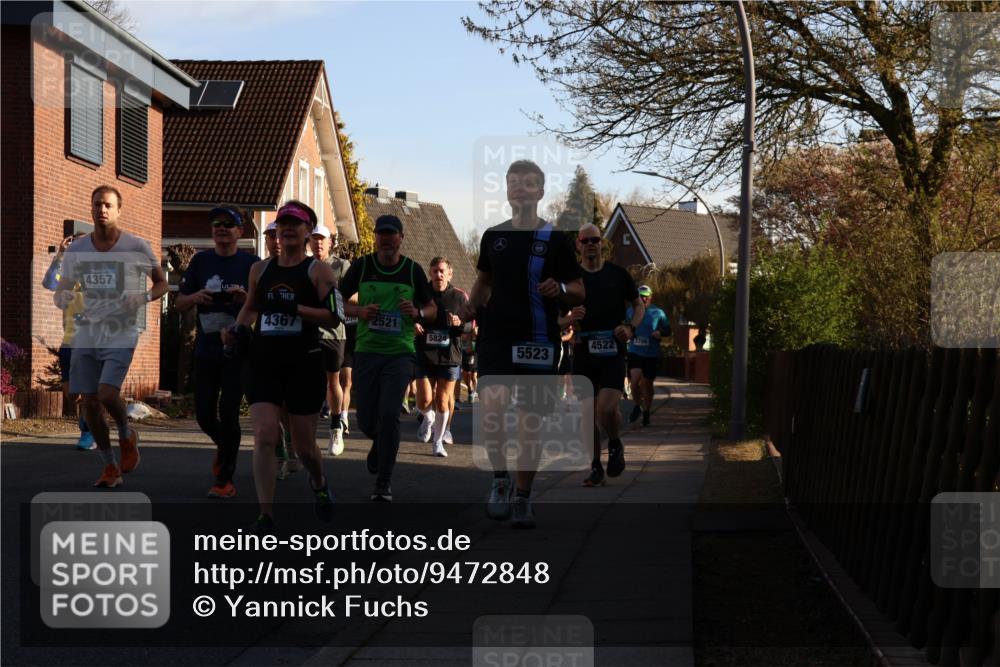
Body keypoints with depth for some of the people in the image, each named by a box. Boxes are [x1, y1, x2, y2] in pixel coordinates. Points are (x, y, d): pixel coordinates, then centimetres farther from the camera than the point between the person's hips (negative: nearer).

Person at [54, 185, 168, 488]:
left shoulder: (136, 247, -5)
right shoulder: (77, 249, 4)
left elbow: (162, 283, 6)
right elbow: (62, 290, 12)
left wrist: (143, 297, -16)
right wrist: (62, 298, -13)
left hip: (122, 335, -4)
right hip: (86, 334, 4)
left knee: (107, 393, -20)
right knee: (90, 402, 2)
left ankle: (127, 435, 13)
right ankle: (110, 467, 18)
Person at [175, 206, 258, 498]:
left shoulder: (251, 263, 0)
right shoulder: (201, 261, 7)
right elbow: (180, 303, 10)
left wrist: (245, 298, -20)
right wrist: (196, 297, -11)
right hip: (206, 350, 3)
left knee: (228, 413, -5)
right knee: (204, 414, 5)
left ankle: (225, 480, 8)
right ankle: (224, 447, 38)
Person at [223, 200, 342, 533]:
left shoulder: (318, 270, -1)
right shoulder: (260, 269, 11)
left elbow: (334, 316, -10)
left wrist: (296, 308, -21)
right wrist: (238, 330, 8)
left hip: (304, 363, -3)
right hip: (264, 362, 3)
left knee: (303, 445, 7)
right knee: (264, 437, -13)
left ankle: (319, 485, 41)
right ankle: (266, 515, -10)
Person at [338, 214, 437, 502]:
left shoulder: (413, 270, 2)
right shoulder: (361, 266, 2)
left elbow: (432, 310, 10)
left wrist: (417, 312, -13)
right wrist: (360, 311, -12)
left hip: (400, 353, -1)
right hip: (366, 351, 2)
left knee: (389, 415, -13)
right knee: (366, 419, 4)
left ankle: (384, 483, -2)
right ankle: (381, 442, 42)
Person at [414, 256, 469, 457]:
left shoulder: (459, 297, 1)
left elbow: (471, 326, 6)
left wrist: (460, 324, -15)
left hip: (449, 357, 0)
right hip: (424, 355, 0)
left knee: (443, 400, 0)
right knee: (424, 401, -5)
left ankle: (438, 441, 17)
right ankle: (428, 418, 31)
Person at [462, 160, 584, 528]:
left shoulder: (555, 239, 2)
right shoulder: (493, 236, 11)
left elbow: (579, 291, 4)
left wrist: (560, 289, -18)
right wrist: (473, 305, 6)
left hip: (538, 341, -1)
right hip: (495, 335, 1)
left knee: (529, 421, 3)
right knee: (491, 409, -18)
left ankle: (523, 498, 16)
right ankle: (500, 478, 3)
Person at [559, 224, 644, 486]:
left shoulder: (618, 274, 5)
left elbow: (639, 305, 16)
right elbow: (556, 320, 11)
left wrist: (630, 327, -3)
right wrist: (570, 319, -12)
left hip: (613, 353, -2)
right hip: (583, 354, 2)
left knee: (607, 409, -19)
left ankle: (615, 444, 13)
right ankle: (596, 469, 17)